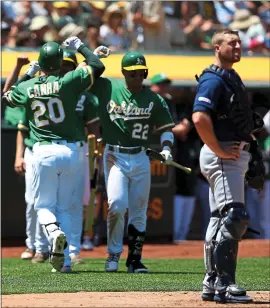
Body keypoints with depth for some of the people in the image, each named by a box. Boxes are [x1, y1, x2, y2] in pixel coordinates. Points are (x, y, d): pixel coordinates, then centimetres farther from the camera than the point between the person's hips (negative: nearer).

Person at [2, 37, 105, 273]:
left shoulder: (26, 87, 2)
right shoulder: (67, 82, -5)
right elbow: (98, 67, 0)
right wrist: (80, 46, 13)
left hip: (43, 152, -1)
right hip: (70, 151, 1)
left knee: (44, 205, 9)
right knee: (64, 208, 11)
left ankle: (54, 232, -25)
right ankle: (64, 260, 3)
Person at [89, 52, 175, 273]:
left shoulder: (154, 99, 4)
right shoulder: (107, 88, 1)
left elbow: (166, 128, 7)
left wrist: (166, 149, -10)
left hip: (141, 159, 3)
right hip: (115, 156, -2)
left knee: (139, 212, 6)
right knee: (117, 204, -18)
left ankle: (135, 259, 15)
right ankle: (114, 253, -2)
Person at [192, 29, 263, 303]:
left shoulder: (232, 77, 18)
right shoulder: (213, 80, -14)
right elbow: (200, 118, -27)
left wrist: (247, 138, 15)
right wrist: (219, 150, -23)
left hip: (235, 155, 10)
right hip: (223, 156, -10)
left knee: (220, 220, 12)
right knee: (234, 217, -15)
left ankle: (212, 285, 17)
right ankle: (224, 285, -15)